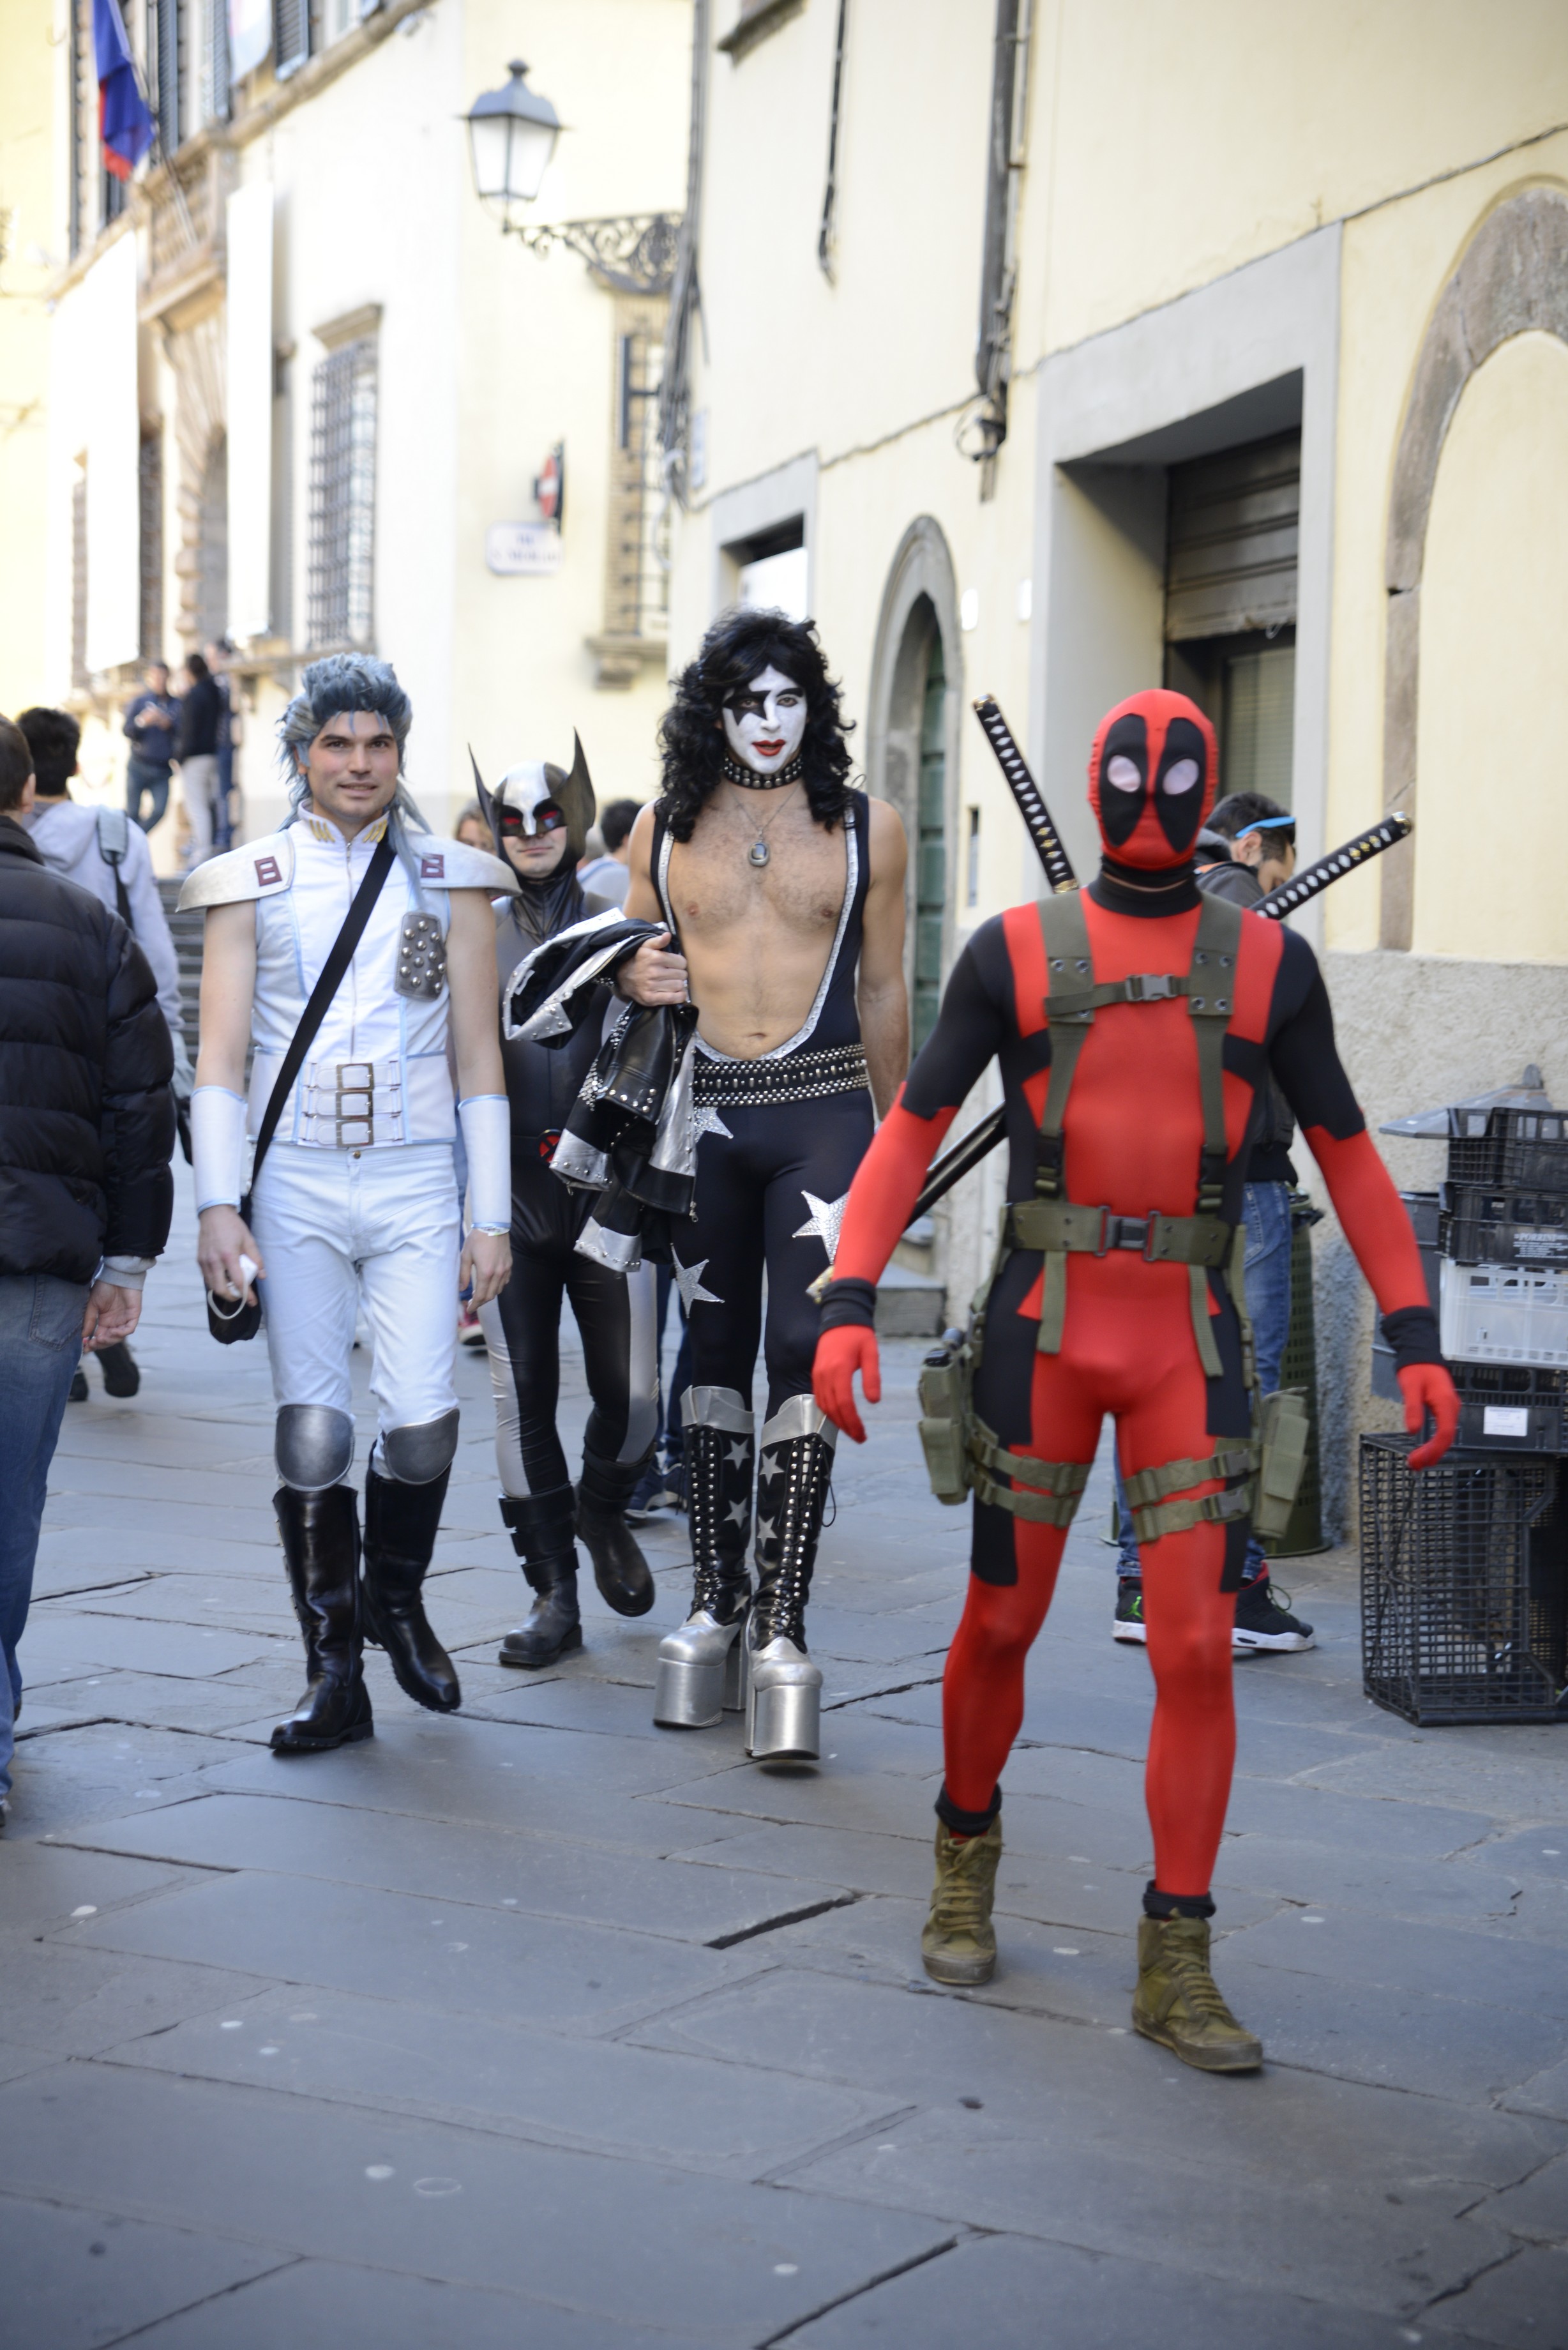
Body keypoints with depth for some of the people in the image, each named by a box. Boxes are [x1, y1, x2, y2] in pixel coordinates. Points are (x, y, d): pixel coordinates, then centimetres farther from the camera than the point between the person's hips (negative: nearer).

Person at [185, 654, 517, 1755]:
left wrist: (491, 1217, 3)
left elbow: (479, 1058, 7)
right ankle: (334, 1675, 9)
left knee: (422, 1421, -10)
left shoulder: (451, 882, 7)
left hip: (416, 1184, 0)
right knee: (313, 1430, -2)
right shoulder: (251, 885, 6)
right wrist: (219, 1204, -7)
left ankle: (396, 1600, 20)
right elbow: (222, 1058, 3)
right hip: (296, 1184, 0)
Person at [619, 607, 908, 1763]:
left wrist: (896, 1137, 12)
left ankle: (783, 1625, -10)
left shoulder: (867, 829, 5)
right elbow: (633, 960, 20)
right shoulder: (662, 831, 8)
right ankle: (717, 1598, 20)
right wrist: (639, 982, -5)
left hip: (823, 1113, -2)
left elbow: (884, 990, 10)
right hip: (703, 1113, 2)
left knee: (806, 1352, -11)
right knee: (713, 1354, 9)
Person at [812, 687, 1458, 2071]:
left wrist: (1420, 1343, 0)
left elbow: (1351, 1162, 8)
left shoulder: (1270, 962, 6)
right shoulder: (1013, 952, 2)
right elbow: (906, 1140, 0)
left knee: (1198, 1653, -7)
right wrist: (846, 1311, -13)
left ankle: (1177, 1973, 1)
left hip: (1190, 1346, 1)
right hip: (1044, 1330, -1)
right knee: (1002, 1626, 9)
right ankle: (967, 1859, 37)